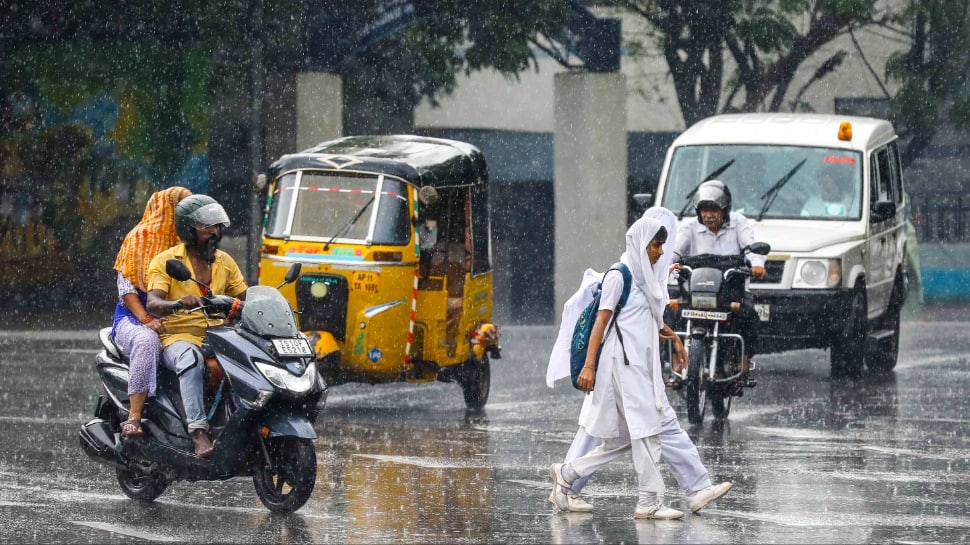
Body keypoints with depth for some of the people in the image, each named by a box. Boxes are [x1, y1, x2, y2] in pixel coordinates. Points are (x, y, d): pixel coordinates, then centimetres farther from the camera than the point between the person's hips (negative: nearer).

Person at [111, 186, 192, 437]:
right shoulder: (140, 237, 4)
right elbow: (126, 287, -3)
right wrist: (146, 319, -19)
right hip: (134, 317, -4)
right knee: (147, 340, -39)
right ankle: (134, 416, -40)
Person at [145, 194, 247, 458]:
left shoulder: (225, 262, 17)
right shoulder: (166, 261, 0)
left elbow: (245, 300, 16)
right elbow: (153, 304, -15)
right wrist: (179, 303, -37)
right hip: (178, 337, -5)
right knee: (190, 359, -40)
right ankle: (198, 431, -50)